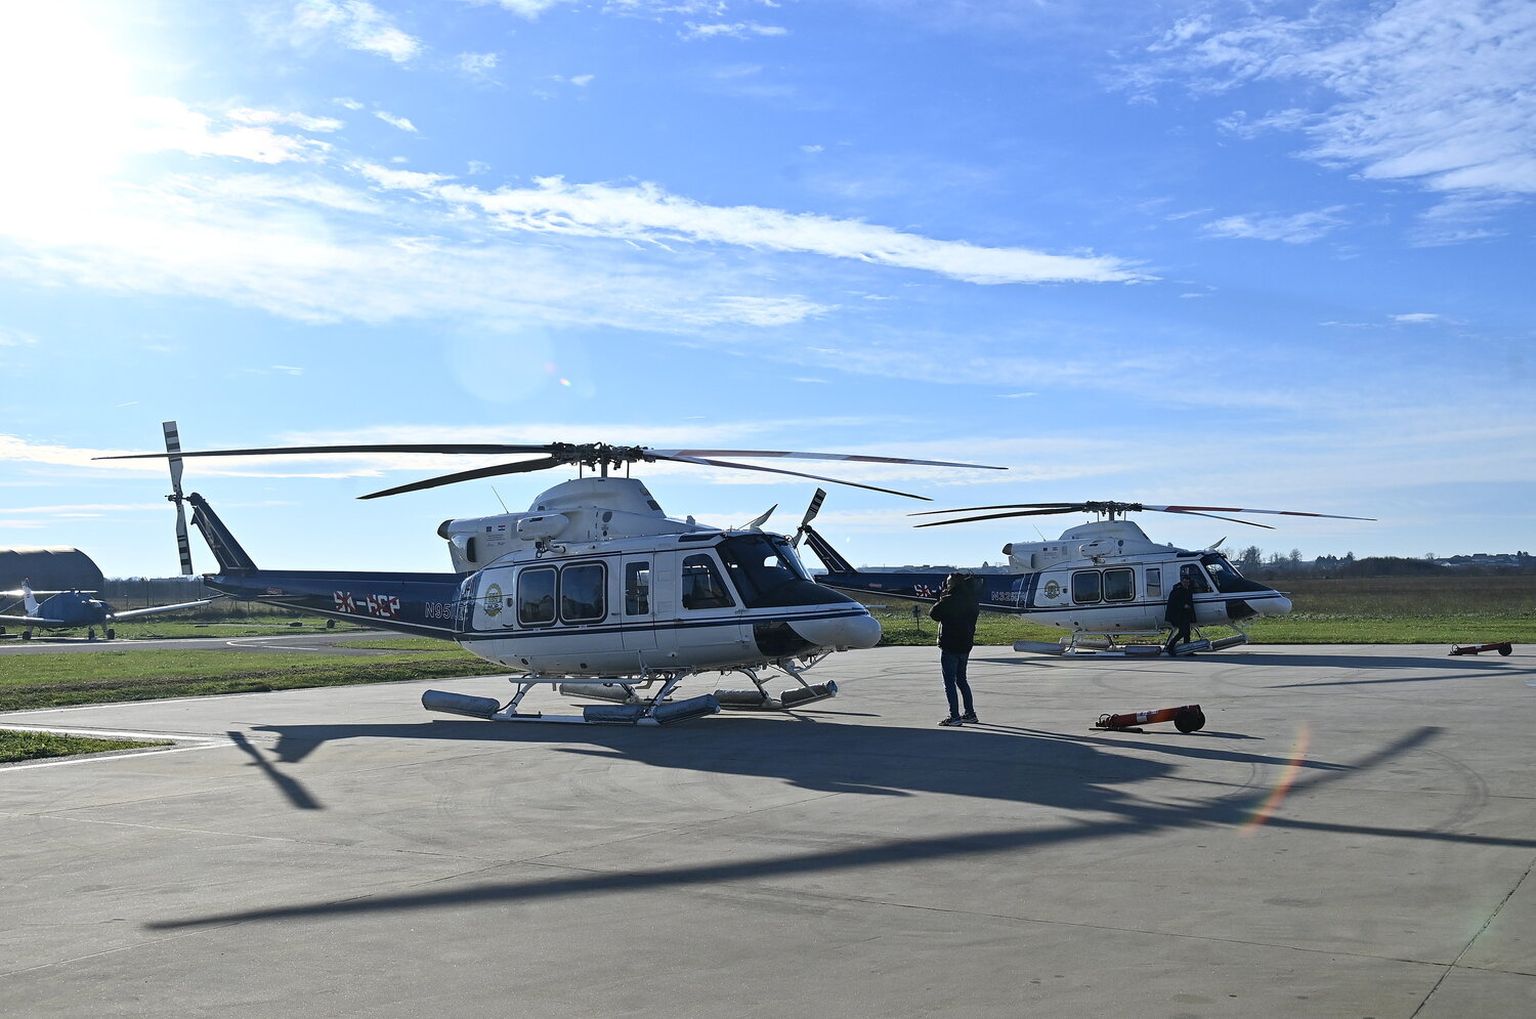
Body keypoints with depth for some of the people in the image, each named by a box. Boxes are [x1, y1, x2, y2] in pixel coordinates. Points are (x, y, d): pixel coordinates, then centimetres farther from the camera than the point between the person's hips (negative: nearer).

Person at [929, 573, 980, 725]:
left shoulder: (949, 600, -17)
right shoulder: (970, 600, 5)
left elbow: (933, 613, -11)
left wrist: (940, 599, 4)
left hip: (950, 647, -8)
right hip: (965, 645, 8)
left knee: (949, 682, -3)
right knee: (961, 680, 19)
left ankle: (954, 717, -6)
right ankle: (970, 713, 21)